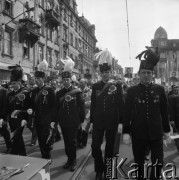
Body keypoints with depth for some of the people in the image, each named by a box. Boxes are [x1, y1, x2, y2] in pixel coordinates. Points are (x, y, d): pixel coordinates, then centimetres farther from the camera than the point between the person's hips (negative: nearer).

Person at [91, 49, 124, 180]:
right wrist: (91, 121, 6)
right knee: (95, 146, 2)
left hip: (112, 122, -1)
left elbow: (121, 105, -4)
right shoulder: (95, 86, 3)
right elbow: (93, 104, 5)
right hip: (98, 122, 2)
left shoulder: (117, 86, -2)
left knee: (110, 147, 11)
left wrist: (121, 122, -7)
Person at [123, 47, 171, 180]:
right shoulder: (132, 91, -3)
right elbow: (127, 113, -3)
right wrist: (126, 132, -6)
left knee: (159, 163, 5)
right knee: (139, 163, 13)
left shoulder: (160, 90, 1)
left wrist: (167, 131, 8)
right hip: (138, 134, 0)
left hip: (156, 133, 1)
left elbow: (164, 112, 6)